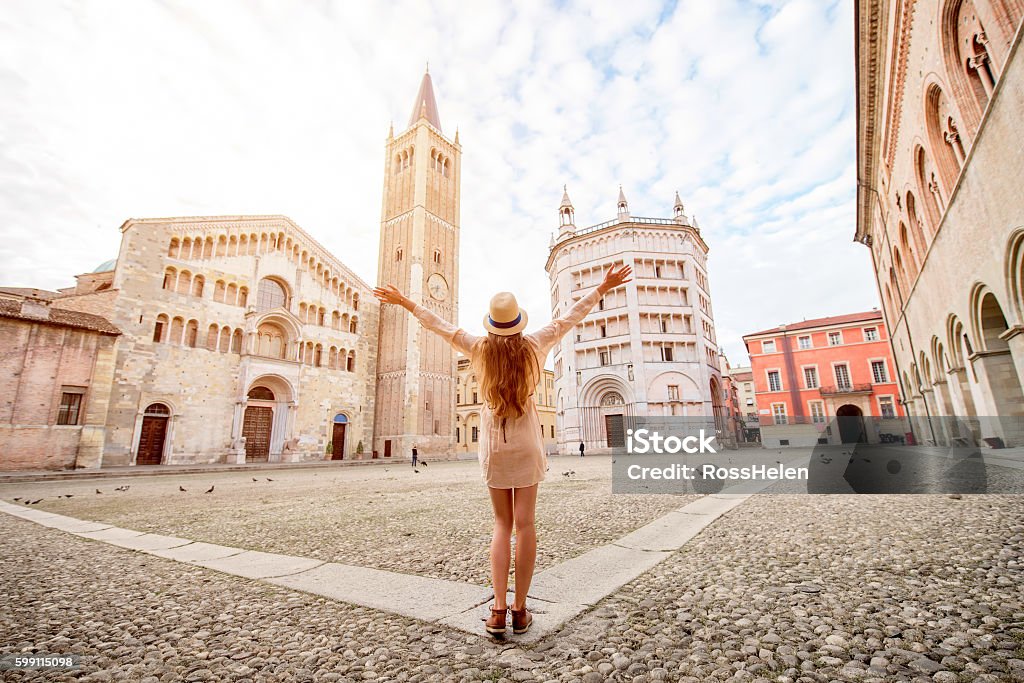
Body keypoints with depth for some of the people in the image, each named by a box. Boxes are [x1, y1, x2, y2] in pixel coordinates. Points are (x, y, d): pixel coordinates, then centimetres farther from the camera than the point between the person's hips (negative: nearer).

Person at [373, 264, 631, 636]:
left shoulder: (480, 349, -5)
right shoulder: (533, 346, -6)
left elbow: (439, 324, 4)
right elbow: (568, 318, 2)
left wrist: (403, 301, 17)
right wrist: (603, 287, 12)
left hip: (494, 444, 1)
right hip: (526, 442, -1)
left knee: (502, 525, 10)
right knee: (525, 524, 4)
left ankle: (499, 609, 8)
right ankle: (520, 610, 12)